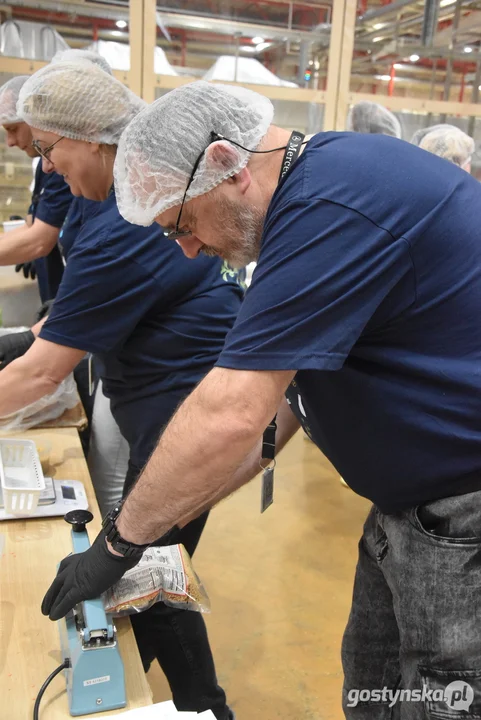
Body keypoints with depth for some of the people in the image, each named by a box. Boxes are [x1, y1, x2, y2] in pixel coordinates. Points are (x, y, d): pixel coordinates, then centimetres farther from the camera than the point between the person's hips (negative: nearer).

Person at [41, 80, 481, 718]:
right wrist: (170, 512, 6)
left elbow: (229, 415, -28)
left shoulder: (334, 206, -25)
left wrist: (119, 542, -13)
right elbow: (277, 389, 8)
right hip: (412, 502, 9)